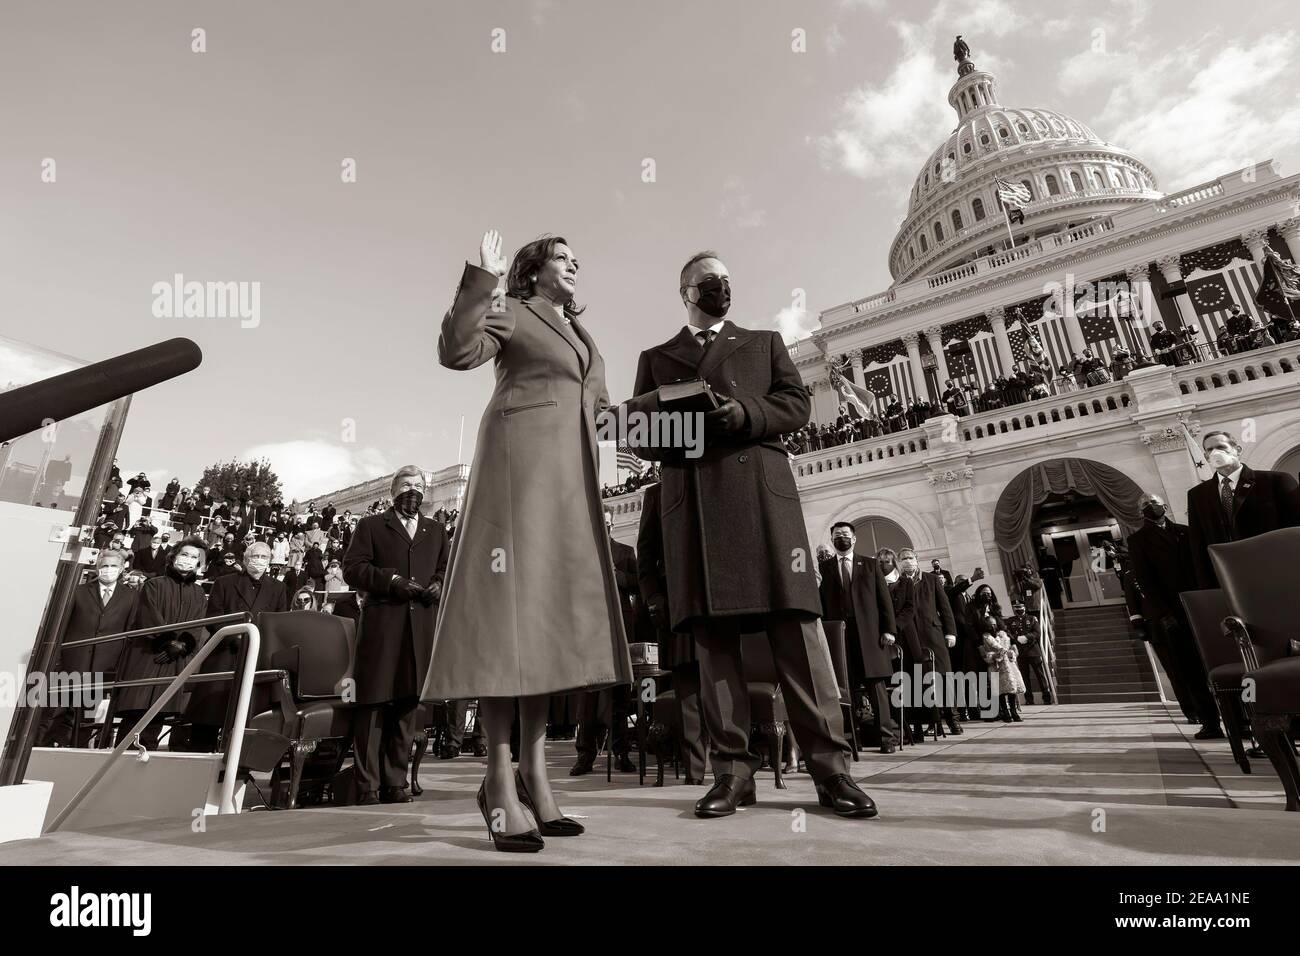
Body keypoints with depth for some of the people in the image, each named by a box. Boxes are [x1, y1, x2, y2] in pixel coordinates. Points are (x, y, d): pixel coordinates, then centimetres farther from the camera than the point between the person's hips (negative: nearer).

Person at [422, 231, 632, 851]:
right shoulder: (510, 312, 9)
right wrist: (482, 279, -13)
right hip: (519, 459, -7)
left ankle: (533, 772, 5)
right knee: (511, 599, -13)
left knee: (553, 605, 1)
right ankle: (499, 778, -8)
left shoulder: (578, 331, 30)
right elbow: (456, 351, -9)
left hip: (571, 472, 8)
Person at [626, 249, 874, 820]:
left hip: (761, 489, 0)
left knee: (794, 623, -8)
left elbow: (797, 403, 11)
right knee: (711, 631, -5)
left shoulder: (765, 342, 25)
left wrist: (743, 413, -9)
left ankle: (829, 766, -4)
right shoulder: (656, 358, 24)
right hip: (690, 499, 1)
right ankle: (733, 768, 0)